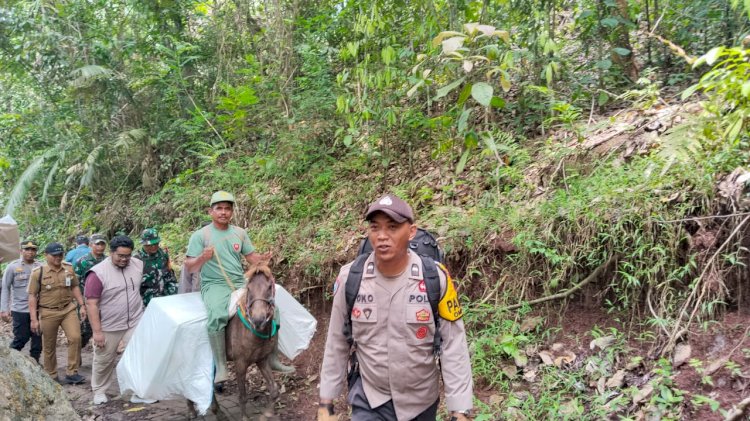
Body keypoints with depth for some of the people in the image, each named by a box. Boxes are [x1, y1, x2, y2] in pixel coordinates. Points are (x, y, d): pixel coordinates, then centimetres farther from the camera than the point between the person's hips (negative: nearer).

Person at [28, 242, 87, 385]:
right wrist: (34, 319, -9)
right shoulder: (38, 272, -7)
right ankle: (51, 376, 24)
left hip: (68, 309, 2)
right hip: (48, 313, -2)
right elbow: (32, 296, -5)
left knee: (75, 337, -13)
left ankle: (71, 373, -3)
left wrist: (82, 305, 6)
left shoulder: (69, 268, 3)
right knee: (49, 347, 8)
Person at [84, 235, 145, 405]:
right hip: (108, 326, -2)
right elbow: (91, 304, -16)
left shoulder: (138, 265, -3)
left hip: (135, 322, 3)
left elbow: (145, 285, 17)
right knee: (104, 361, 15)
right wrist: (97, 331, -18)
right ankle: (99, 391, 36)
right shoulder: (98, 273, -16)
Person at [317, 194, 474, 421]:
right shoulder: (350, 278, -13)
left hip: (421, 401, 0)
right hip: (368, 401, 0)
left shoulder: (435, 278, -17)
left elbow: (454, 348, -13)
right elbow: (336, 345, -3)